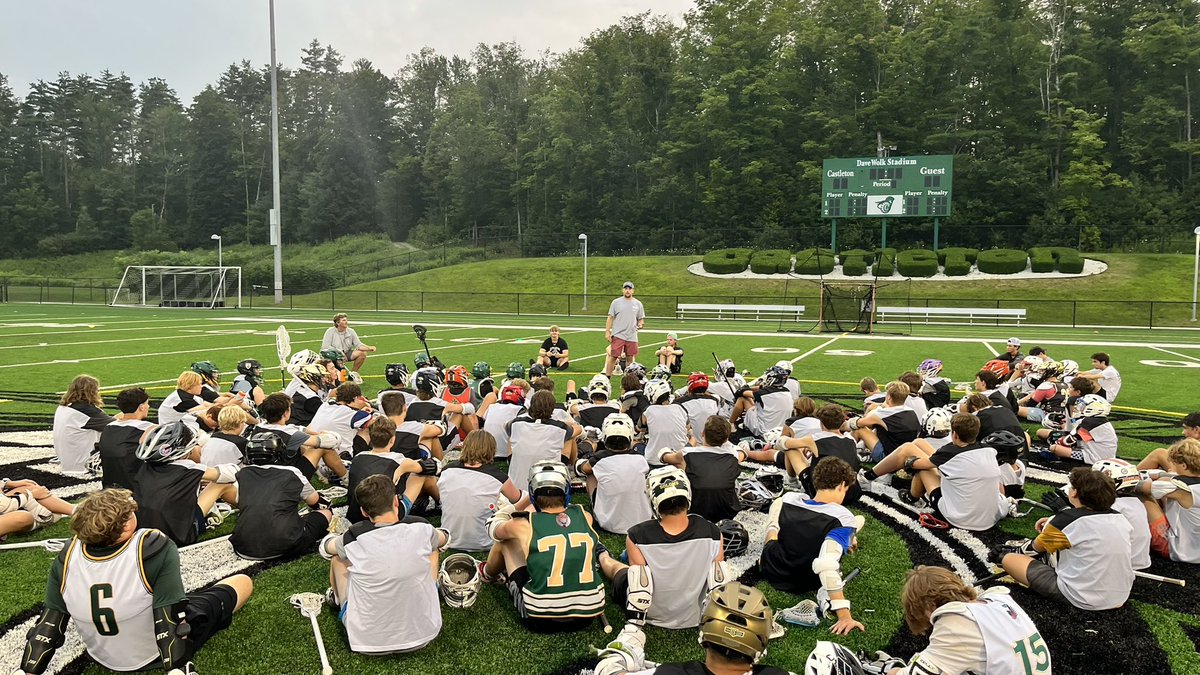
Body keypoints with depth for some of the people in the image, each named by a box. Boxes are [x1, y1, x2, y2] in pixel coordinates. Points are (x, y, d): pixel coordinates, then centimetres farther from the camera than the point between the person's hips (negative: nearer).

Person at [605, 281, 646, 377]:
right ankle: (607, 377, 1)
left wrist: (640, 325, -8)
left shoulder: (638, 304, 8)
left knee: (630, 358, 6)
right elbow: (610, 318, 4)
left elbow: (641, 319, 14)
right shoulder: (616, 302, 3)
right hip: (618, 335, -2)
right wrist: (607, 331, -3)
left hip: (632, 336, 2)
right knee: (613, 356, -5)